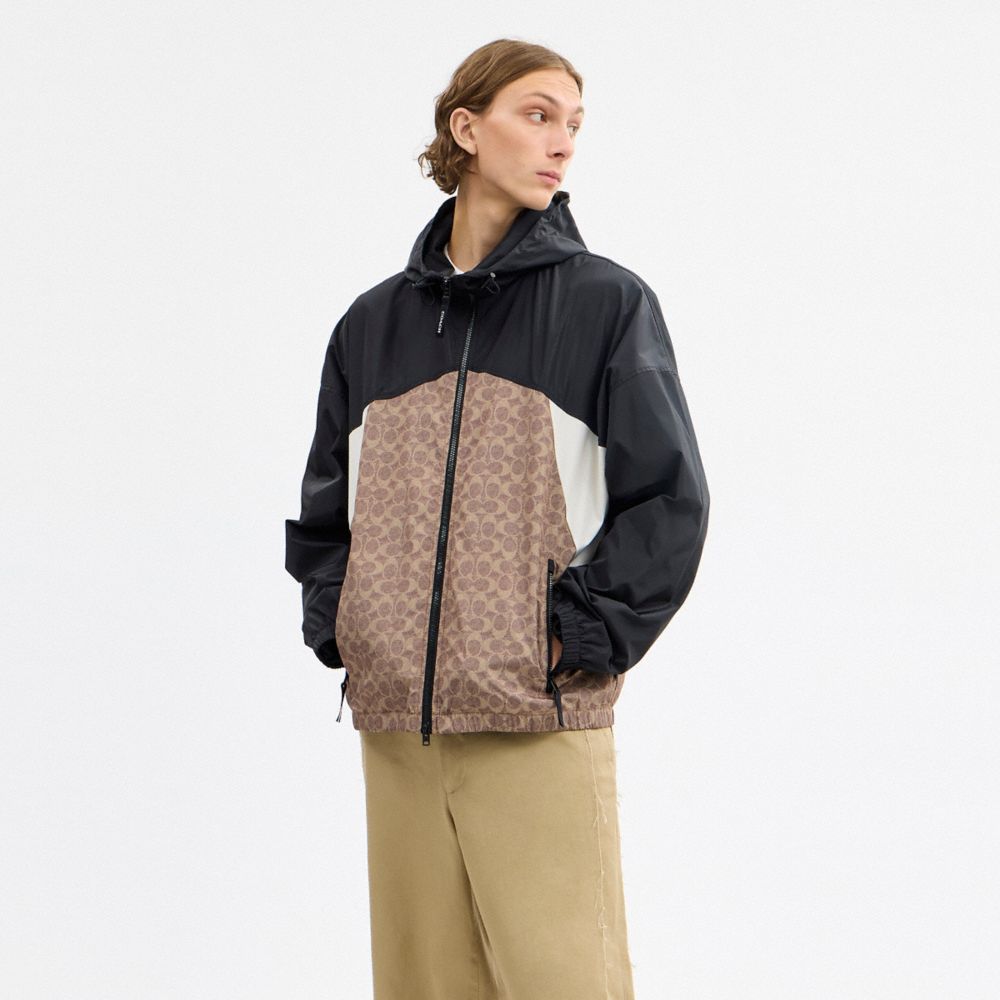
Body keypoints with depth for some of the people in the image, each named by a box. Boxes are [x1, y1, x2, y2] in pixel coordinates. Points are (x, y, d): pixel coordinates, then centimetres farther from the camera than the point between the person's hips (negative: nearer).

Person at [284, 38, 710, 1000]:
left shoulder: (606, 301, 1)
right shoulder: (373, 323, 13)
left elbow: (670, 498, -2)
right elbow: (322, 511, 20)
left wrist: (579, 639, -8)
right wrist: (338, 628, 6)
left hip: (540, 724, -4)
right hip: (394, 723, 4)